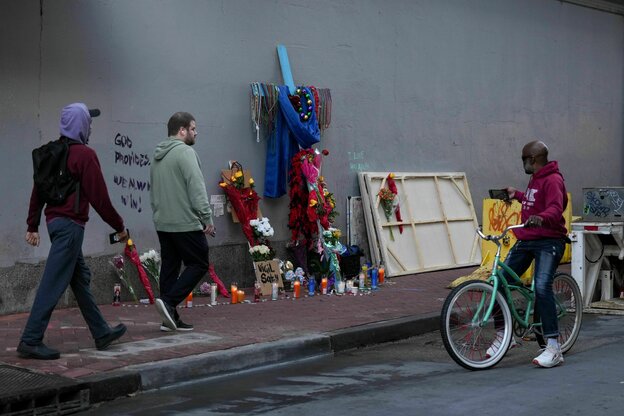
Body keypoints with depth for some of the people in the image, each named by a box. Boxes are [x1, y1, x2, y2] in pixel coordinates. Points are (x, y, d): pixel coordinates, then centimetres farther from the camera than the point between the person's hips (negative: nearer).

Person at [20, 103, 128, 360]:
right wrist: (119, 226, -3)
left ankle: (102, 333, 26)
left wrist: (33, 225, 20)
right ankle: (30, 341, -6)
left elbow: (38, 190, 15)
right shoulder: (85, 154, -13)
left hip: (54, 220, 9)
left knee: (81, 278, 16)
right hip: (71, 223, -9)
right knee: (54, 283, -7)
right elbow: (99, 197, -13)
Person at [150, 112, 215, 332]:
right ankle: (169, 301, -12)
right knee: (198, 264, 0)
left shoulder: (157, 156, 17)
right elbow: (197, 188, -18)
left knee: (170, 267, 10)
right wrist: (207, 218, -16)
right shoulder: (185, 152, -12)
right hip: (185, 223, -9)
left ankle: (170, 318, 10)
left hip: (162, 223, 9)